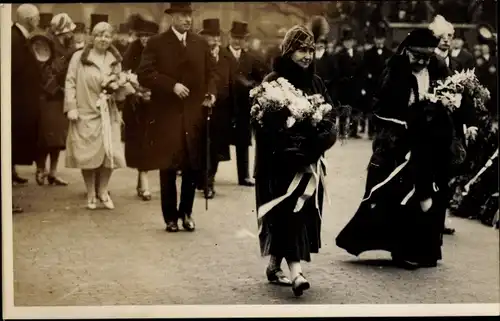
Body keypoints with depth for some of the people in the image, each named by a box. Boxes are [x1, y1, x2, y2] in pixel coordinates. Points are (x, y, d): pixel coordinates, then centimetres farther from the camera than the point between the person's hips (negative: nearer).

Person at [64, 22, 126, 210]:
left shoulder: (115, 60, 10)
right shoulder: (79, 57, -1)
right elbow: (70, 82, -3)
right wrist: (71, 107, -11)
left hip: (108, 113, 3)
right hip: (85, 112, -3)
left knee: (109, 152, -2)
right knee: (87, 153, 1)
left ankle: (103, 191, 15)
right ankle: (91, 194, 14)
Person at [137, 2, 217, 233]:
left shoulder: (201, 43, 10)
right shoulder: (156, 43, -2)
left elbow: (211, 71, 16)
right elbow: (144, 74, -11)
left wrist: (211, 92, -3)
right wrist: (172, 85, -20)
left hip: (194, 115, 3)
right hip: (167, 116, -3)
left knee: (193, 167, 8)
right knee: (168, 169, 2)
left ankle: (186, 213, 23)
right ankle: (171, 217, 14)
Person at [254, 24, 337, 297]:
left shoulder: (315, 82, 10)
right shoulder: (272, 82, -6)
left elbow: (330, 114, 8)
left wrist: (320, 136, -11)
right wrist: (292, 141, -19)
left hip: (309, 159, 6)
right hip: (282, 160, -6)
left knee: (304, 210, 8)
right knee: (289, 210, -13)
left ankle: (274, 265, 21)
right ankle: (295, 271, -20)